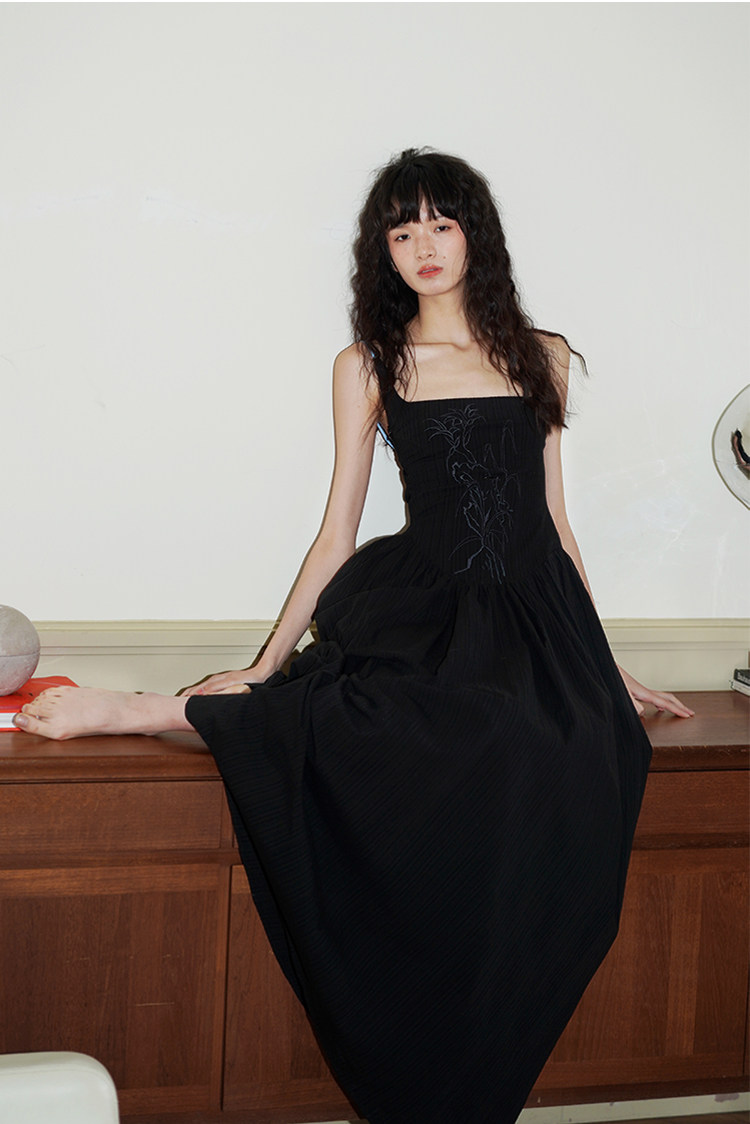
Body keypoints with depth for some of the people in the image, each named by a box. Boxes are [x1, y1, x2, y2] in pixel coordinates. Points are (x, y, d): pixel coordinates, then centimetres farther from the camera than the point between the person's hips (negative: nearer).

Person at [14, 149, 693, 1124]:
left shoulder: (541, 358, 16)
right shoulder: (368, 367, 10)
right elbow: (338, 531, 9)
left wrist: (606, 667, 18)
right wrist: (266, 664, 3)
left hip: (539, 608, 3)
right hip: (426, 604, -2)